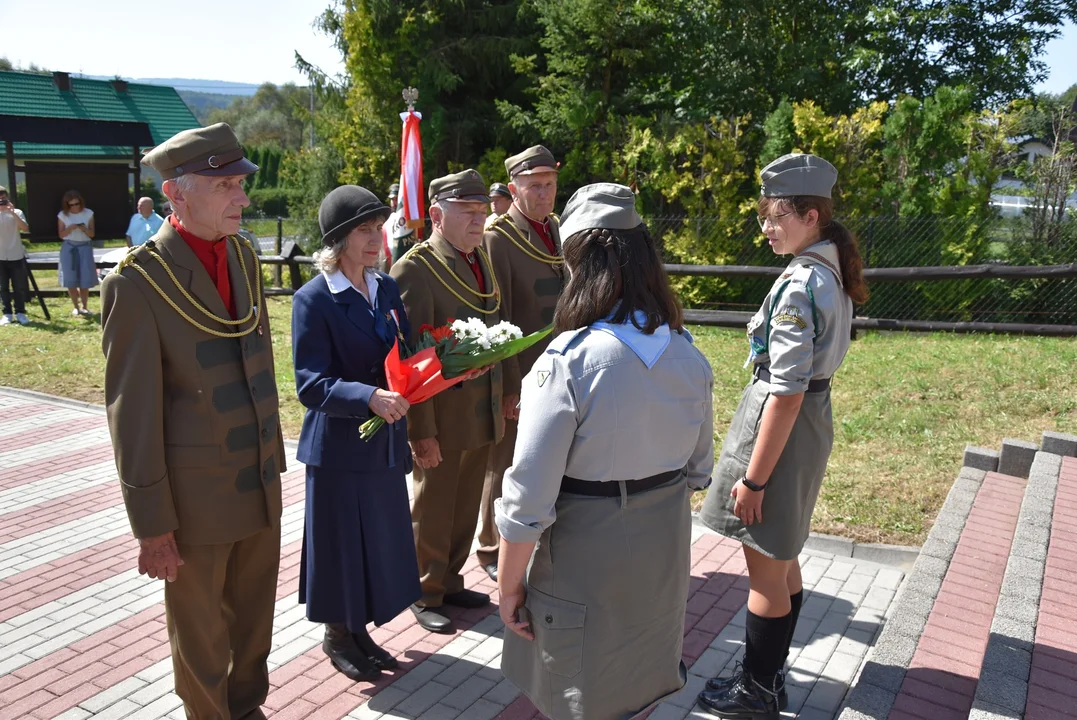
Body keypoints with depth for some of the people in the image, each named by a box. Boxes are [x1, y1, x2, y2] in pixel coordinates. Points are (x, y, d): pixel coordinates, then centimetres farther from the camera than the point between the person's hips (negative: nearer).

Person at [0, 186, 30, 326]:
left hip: (16, 256, -1)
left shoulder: (17, 212, 2)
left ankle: (20, 313, 12)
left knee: (19, 287, 2)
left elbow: (25, 229, -12)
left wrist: (13, 213, -19)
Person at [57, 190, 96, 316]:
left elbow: (92, 234, 3)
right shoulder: (62, 215, 1)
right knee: (71, 279, 0)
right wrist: (70, 228, -16)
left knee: (85, 279, -3)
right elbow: (61, 234, 2)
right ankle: (76, 307, 12)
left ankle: (84, 306, 9)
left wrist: (84, 229, -18)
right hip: (69, 248, 0)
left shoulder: (88, 213, 1)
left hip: (85, 247, 0)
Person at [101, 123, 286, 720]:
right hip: (196, 496, -6)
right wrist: (152, 524, -12)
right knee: (201, 636, 15)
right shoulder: (136, 282, -16)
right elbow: (131, 412, -15)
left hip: (260, 483, 6)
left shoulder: (243, 256, 3)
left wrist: (274, 456, 13)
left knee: (254, 620, 22)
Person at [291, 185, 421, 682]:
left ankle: (358, 630, 36)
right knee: (342, 542, 8)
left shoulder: (386, 288, 5)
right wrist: (370, 397, -34)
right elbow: (311, 385, -19)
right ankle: (336, 636, 31)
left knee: (378, 540, 16)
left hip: (384, 442, 6)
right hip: (339, 448, -6)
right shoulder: (313, 300, -15)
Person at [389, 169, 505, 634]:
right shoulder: (415, 269, -16)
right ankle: (426, 595, 28)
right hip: (442, 419, -7)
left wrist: (506, 395, 11)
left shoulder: (481, 261, 9)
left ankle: (450, 581, 37)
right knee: (433, 512, 10)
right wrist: (421, 430, -20)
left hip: (483, 415, 7)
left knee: (465, 508, 18)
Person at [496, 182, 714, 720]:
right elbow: (698, 469, 7)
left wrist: (508, 586, -8)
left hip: (587, 564, -5)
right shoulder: (689, 356, -5)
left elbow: (527, 499, -22)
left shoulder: (566, 364, -24)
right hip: (665, 553, 6)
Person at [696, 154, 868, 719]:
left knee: (766, 572, 6)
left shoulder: (799, 286, -23)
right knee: (783, 562, 21)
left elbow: (786, 391, -25)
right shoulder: (829, 275, 7)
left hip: (782, 431, -10)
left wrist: (753, 477, -20)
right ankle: (770, 673, 37)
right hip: (812, 423, 10)